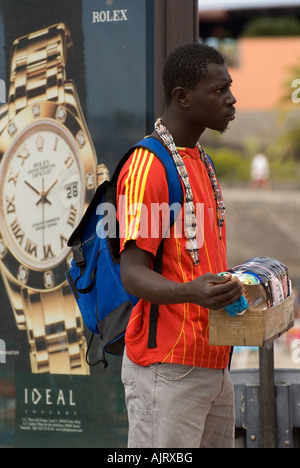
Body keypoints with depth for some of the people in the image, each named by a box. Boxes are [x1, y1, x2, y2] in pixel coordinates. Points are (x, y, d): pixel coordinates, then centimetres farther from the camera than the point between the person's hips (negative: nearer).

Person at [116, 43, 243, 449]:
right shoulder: (148, 165, -13)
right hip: (167, 369, -9)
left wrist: (236, 286, 15)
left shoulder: (200, 161, 17)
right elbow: (132, 274, -20)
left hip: (212, 362, 9)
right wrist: (191, 292, -35)